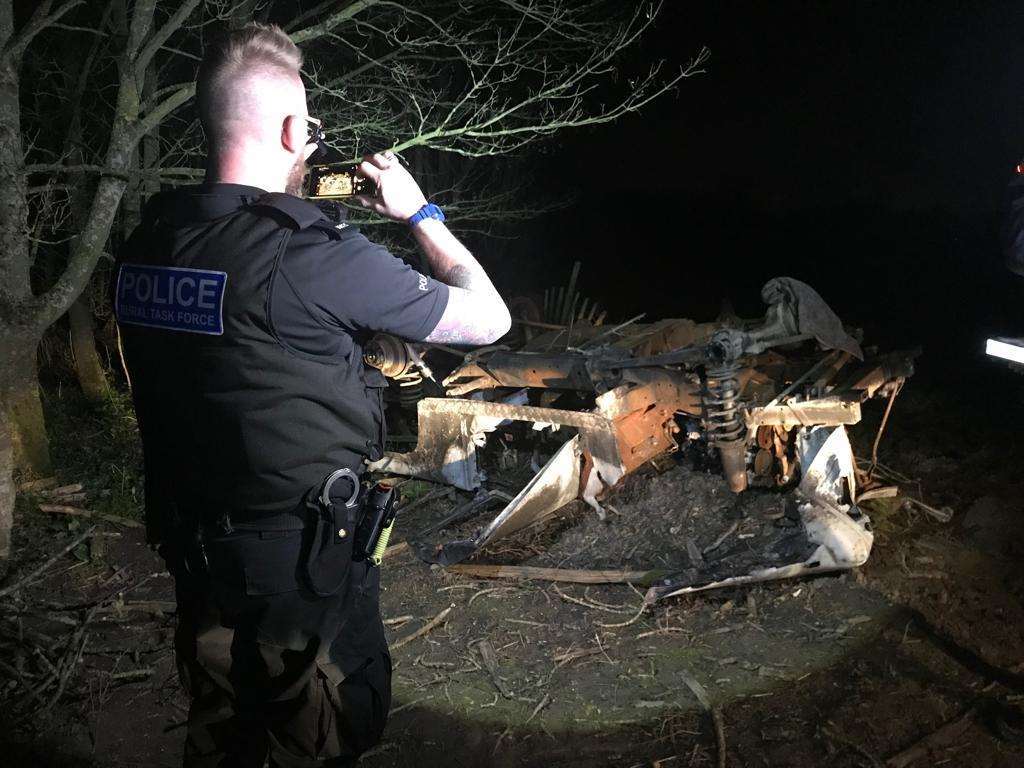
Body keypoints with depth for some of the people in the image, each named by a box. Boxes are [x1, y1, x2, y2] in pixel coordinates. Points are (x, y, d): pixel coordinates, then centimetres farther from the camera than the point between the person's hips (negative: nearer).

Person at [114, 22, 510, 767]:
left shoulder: (148, 242, -5)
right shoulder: (316, 255, -24)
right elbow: (488, 319, -12)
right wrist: (420, 211, 1)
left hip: (192, 550, 7)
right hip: (303, 563, -6)